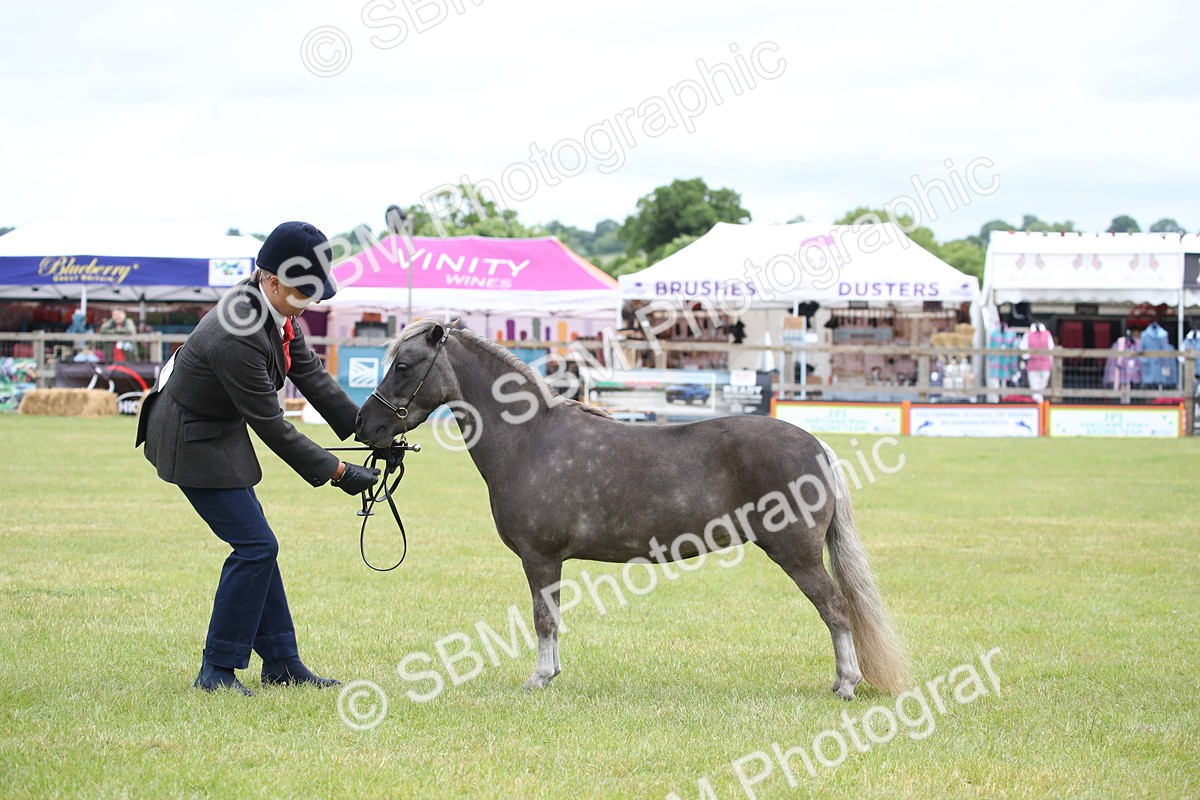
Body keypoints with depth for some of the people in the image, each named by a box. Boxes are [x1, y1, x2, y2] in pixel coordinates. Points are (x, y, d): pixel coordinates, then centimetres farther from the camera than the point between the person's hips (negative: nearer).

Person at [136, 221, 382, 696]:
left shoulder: (277, 312, -6)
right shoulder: (236, 339, -33)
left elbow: (310, 373, 4)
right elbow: (272, 428, -27)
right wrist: (336, 472, -21)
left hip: (217, 431, 10)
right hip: (193, 441, -10)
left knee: (256, 546, 12)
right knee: (255, 546, -9)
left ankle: (280, 662, 20)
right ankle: (216, 670, 0)